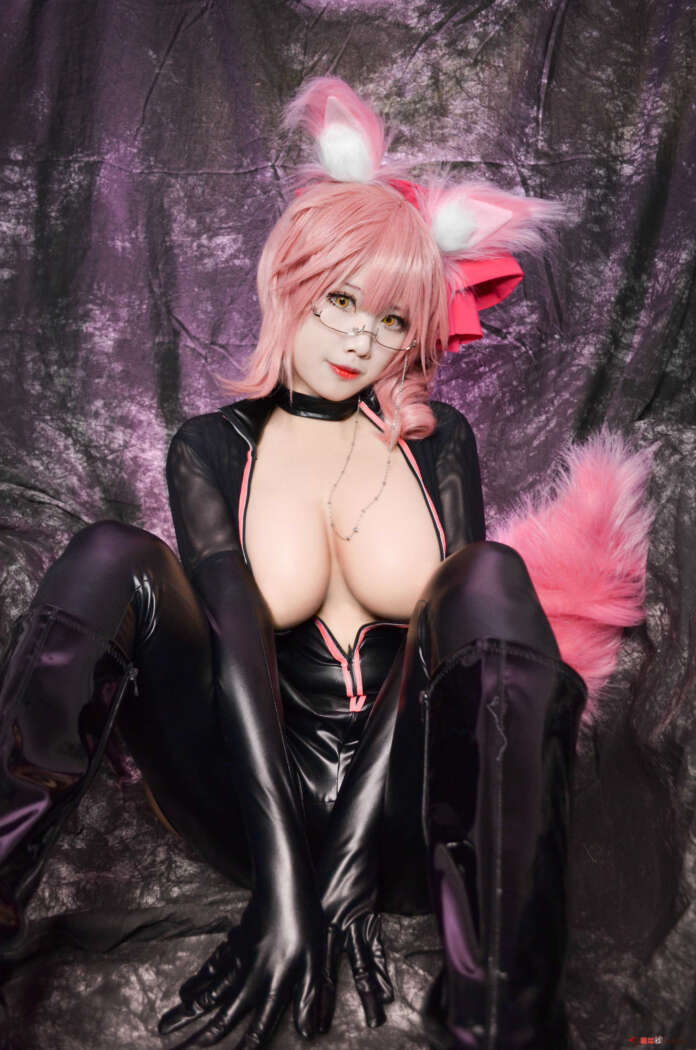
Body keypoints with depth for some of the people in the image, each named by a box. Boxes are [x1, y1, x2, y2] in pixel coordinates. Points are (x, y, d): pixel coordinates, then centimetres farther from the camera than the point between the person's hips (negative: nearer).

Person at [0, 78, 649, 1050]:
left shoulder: (437, 442, 6)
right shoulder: (214, 450, 4)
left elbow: (440, 649, -6)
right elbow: (238, 653, -9)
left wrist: (354, 862, -15)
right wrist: (281, 882, -19)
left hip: (404, 811, 1)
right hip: (268, 795, 0)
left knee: (492, 578, -28)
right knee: (112, 561, -20)